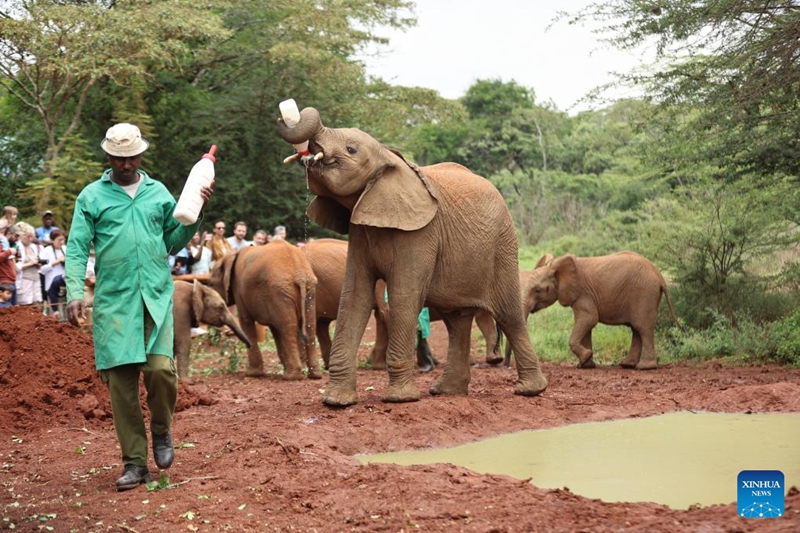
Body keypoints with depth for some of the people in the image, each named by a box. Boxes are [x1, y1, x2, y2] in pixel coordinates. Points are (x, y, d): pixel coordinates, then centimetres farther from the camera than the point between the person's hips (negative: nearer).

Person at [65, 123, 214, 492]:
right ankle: (134, 463, 8)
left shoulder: (158, 192, 14)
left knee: (161, 368, -14)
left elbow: (174, 242, 16)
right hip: (113, 300, -1)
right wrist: (75, 293, -11)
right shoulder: (91, 196, 6)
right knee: (121, 379, -1)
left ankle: (161, 431, 16)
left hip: (156, 297, 1)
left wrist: (195, 213, 2)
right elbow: (77, 249, 1)